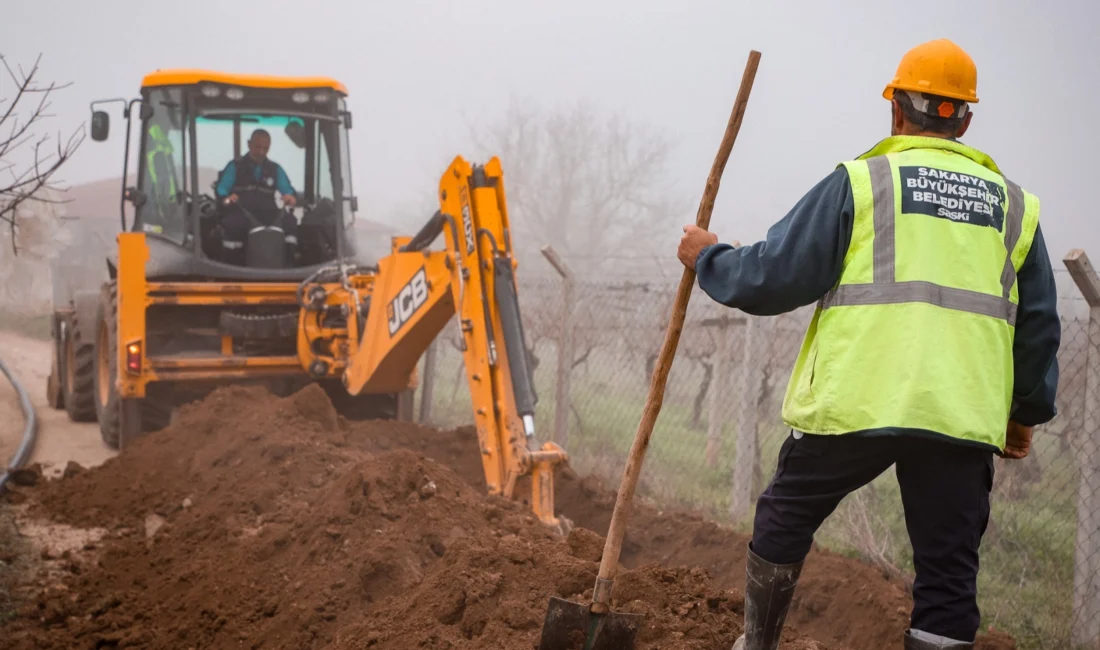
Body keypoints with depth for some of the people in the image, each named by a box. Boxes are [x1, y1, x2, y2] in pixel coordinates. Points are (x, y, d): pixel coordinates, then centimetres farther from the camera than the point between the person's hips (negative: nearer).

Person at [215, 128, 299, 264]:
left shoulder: (275, 169, 20)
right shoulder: (235, 167, 11)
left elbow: (287, 189, 8)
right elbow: (221, 188, -1)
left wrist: (289, 196, -18)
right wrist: (227, 197, -26)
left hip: (267, 213, 2)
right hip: (241, 213, -2)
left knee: (289, 221, -30)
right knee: (231, 224, -38)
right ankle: (233, 262, -25)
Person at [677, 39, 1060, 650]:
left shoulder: (861, 181, 1)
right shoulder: (1015, 205, 13)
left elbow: (776, 278, -1)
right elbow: (1039, 325, 16)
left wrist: (711, 259, 17)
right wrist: (1026, 412, 28)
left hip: (857, 401, -2)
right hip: (963, 416, 2)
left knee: (784, 520, 20)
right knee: (948, 575, 7)